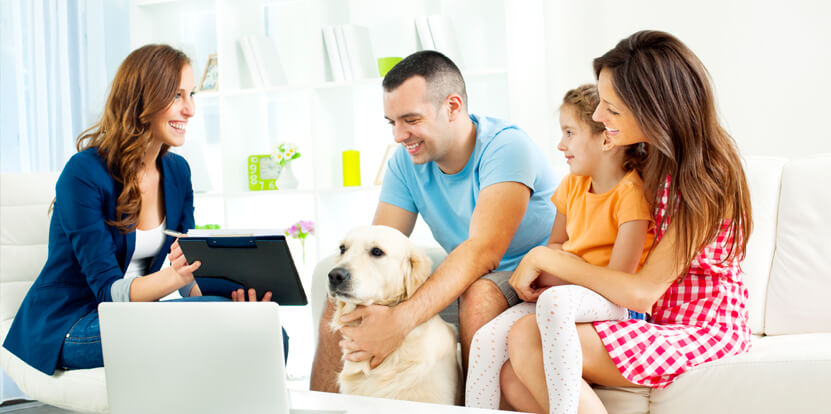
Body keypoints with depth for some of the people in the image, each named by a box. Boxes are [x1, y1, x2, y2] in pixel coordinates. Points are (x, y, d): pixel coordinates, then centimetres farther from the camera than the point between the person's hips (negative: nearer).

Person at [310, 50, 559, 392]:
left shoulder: (506, 147, -21)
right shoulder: (406, 162, -1)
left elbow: (483, 250, -33)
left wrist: (402, 319, -44)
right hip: (464, 282, 6)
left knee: (479, 295, -38)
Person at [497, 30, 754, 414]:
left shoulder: (703, 180, -20)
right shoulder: (653, 157, 5)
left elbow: (641, 292, -22)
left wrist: (544, 257, -15)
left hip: (703, 330, -8)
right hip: (656, 321, 8)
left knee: (527, 338, -25)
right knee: (515, 381, -16)